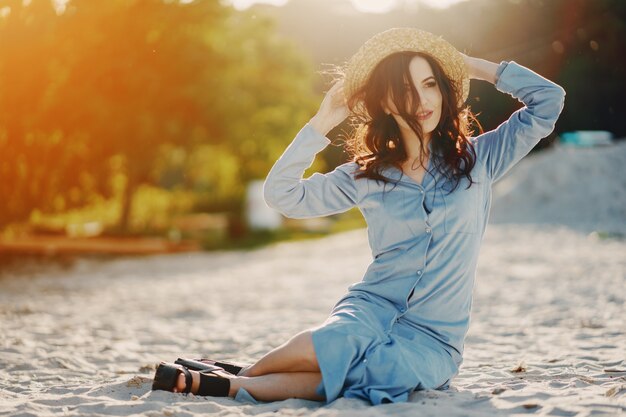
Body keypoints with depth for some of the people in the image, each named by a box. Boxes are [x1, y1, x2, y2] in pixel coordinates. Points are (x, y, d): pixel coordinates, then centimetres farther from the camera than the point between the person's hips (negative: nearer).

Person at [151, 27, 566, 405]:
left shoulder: (477, 159, 4)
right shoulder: (367, 176, 7)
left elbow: (548, 100, -1)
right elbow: (282, 193, 4)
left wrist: (473, 65, 2)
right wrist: (323, 122, 2)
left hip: (432, 340, -1)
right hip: (371, 310, 1)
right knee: (314, 349, -36)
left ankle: (232, 383, -13)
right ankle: (225, 374, -7)